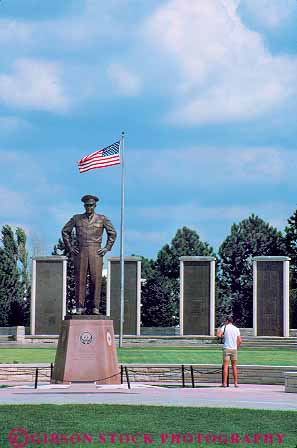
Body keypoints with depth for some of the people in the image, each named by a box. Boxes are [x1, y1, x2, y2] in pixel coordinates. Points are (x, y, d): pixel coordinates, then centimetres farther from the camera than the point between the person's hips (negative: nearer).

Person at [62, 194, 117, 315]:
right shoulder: (76, 218, 9)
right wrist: (69, 247, 8)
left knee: (96, 280, -6)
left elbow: (112, 233, 15)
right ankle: (80, 307, -1)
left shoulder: (102, 219, 7)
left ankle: (95, 307, -3)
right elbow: (65, 231, 17)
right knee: (80, 279, -3)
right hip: (80, 252, 1)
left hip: (96, 252, -1)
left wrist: (107, 248, 5)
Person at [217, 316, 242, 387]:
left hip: (227, 348, -3)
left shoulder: (224, 327, 0)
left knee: (225, 366, -4)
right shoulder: (236, 329, 10)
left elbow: (218, 335, -13)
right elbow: (239, 341, 5)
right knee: (234, 366, 10)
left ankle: (224, 383, -9)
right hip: (234, 349, 3)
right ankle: (236, 383, 8)